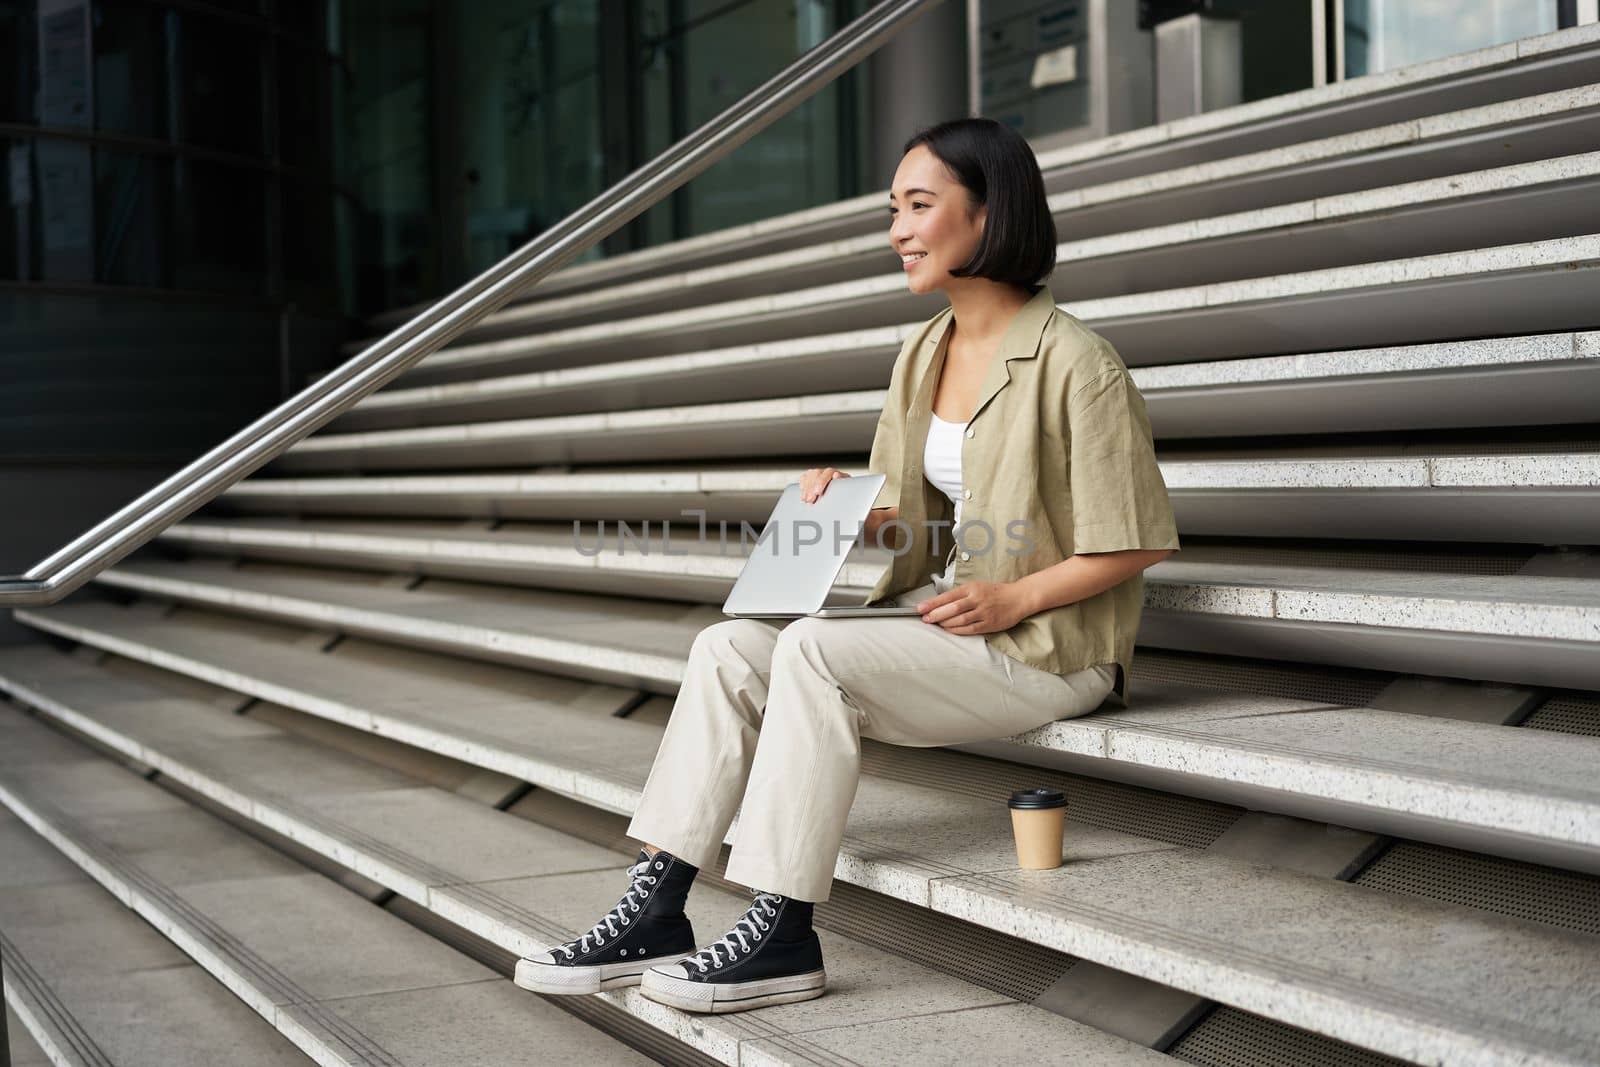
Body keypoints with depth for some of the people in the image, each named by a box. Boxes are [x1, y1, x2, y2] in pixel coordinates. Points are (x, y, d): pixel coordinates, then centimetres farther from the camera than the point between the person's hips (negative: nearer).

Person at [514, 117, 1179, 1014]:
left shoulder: (1075, 363, -13)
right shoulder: (923, 357, 12)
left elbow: (1138, 540, -12)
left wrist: (1011, 597, -18)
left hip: (1045, 643, -8)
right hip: (939, 617, 8)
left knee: (814, 650, -29)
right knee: (729, 647, -11)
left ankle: (782, 939, -22)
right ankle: (653, 915, -13)